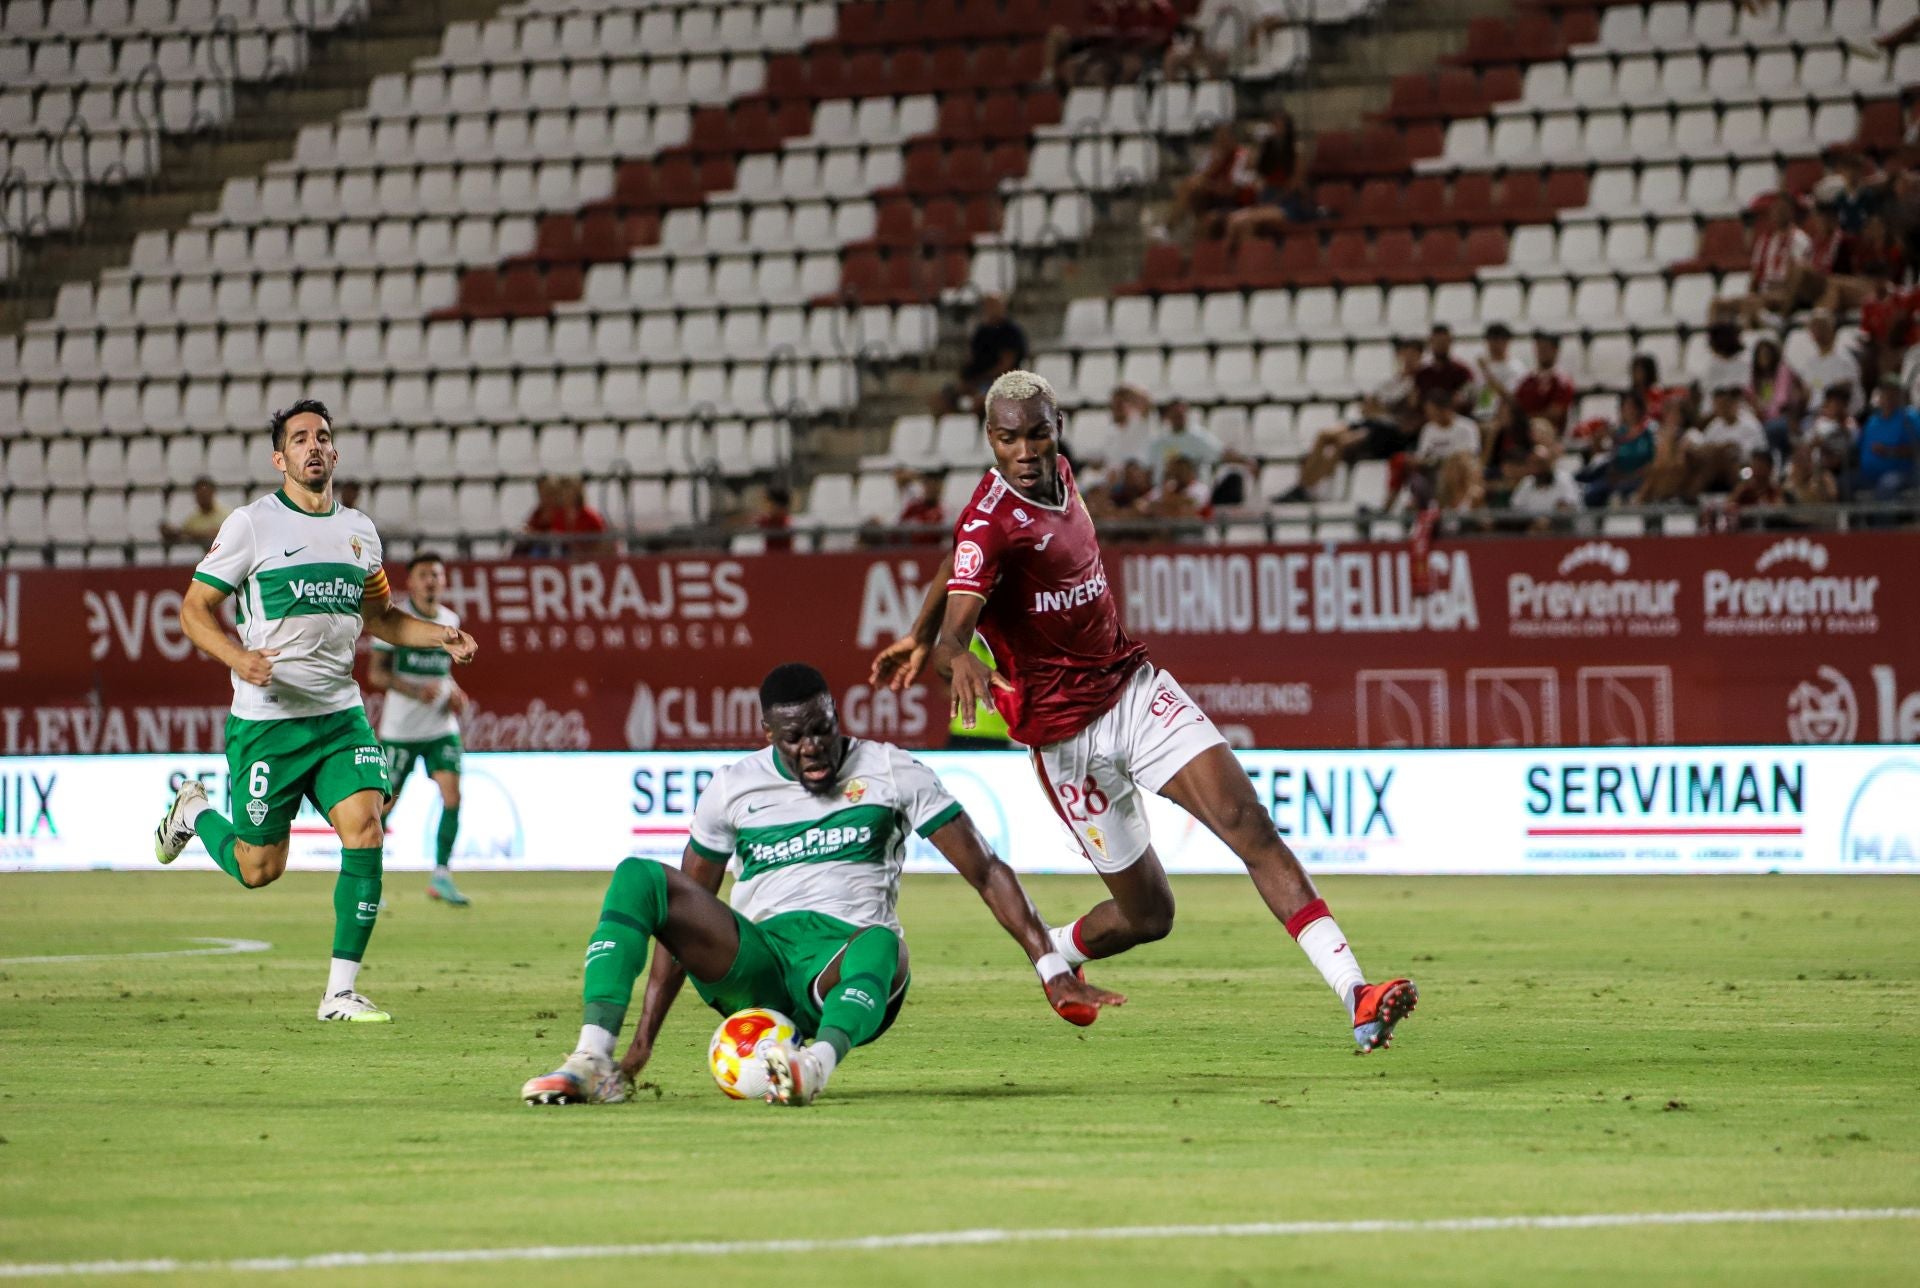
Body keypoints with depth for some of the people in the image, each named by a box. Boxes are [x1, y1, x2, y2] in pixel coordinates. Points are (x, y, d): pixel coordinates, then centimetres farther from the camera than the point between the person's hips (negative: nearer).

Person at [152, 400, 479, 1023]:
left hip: (340, 715, 4)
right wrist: (238, 658, -23)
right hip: (265, 720, -4)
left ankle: (341, 990, -8)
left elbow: (377, 616, 24)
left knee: (365, 831, -16)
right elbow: (195, 610, -5)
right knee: (258, 870, 3)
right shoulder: (251, 524, -7)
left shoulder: (359, 530, 10)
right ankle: (194, 811, 37)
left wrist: (441, 636, 7)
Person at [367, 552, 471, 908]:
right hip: (400, 727, -4)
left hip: (442, 727, 4)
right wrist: (415, 690, -23)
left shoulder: (450, 621, 9)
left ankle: (441, 876, -5)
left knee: (452, 794, -12)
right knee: (386, 801, 1)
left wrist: (452, 691, 4)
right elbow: (376, 673, -10)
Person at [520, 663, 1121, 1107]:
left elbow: (986, 872, 5)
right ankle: (593, 1059, -32)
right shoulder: (732, 789, 10)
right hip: (754, 965, 3)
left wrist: (1054, 972, -2)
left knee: (881, 943, -41)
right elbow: (682, 915, 15)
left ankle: (817, 1063, -68)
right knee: (639, 878, -20)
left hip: (844, 961, -3)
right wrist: (643, 1042, 9)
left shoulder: (891, 773, 5)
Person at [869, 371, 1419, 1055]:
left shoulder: (1057, 475, 4)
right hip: (1068, 733, -6)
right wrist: (956, 660, -55)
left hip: (1134, 685, 6)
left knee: (1247, 819, -15)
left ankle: (1353, 990, -24)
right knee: (1147, 914, 1)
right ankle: (1052, 955, 36)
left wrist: (920, 636, 20)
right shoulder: (990, 522, -19)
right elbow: (953, 634, -34)